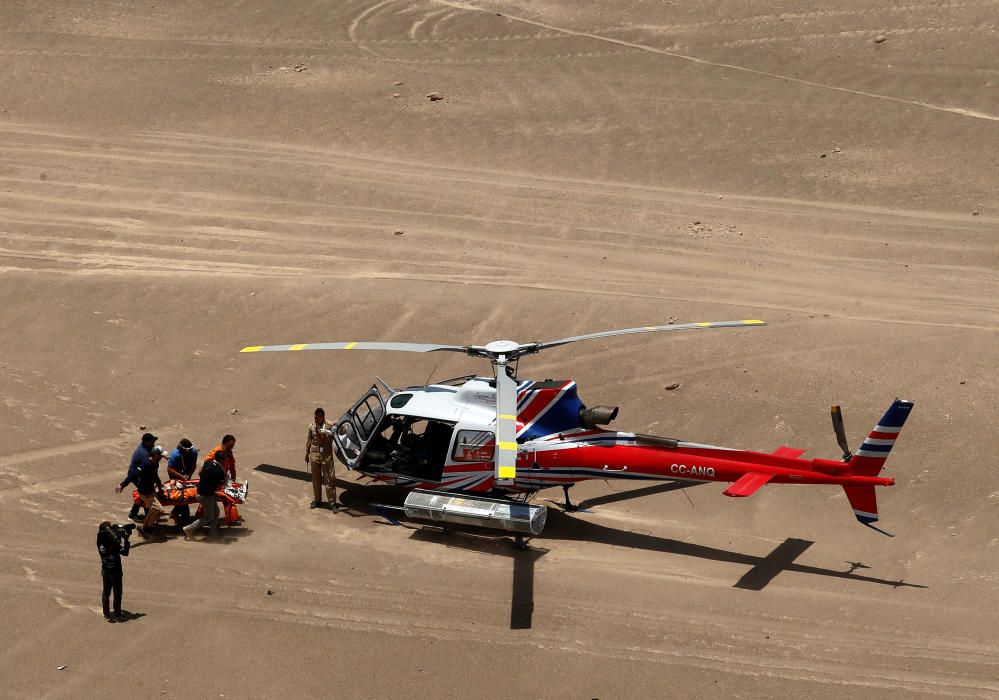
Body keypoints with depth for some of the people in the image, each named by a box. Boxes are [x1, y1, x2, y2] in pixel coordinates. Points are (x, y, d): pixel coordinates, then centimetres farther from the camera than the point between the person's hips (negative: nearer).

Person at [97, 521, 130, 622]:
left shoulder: (100, 542, -10)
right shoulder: (114, 545, -27)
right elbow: (125, 552, -20)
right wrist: (126, 540, -15)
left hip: (105, 571, 6)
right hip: (115, 572, -6)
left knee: (106, 592, 18)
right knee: (117, 593, 9)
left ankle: (106, 614, 27)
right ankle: (117, 615, 18)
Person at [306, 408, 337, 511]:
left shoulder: (329, 426, -9)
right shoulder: (311, 426, 0)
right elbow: (309, 440, 9)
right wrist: (307, 454, 13)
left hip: (326, 456, -3)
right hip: (314, 455, 3)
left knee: (329, 480, -1)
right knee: (316, 479, 13)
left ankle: (333, 503, 5)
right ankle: (317, 500, 27)